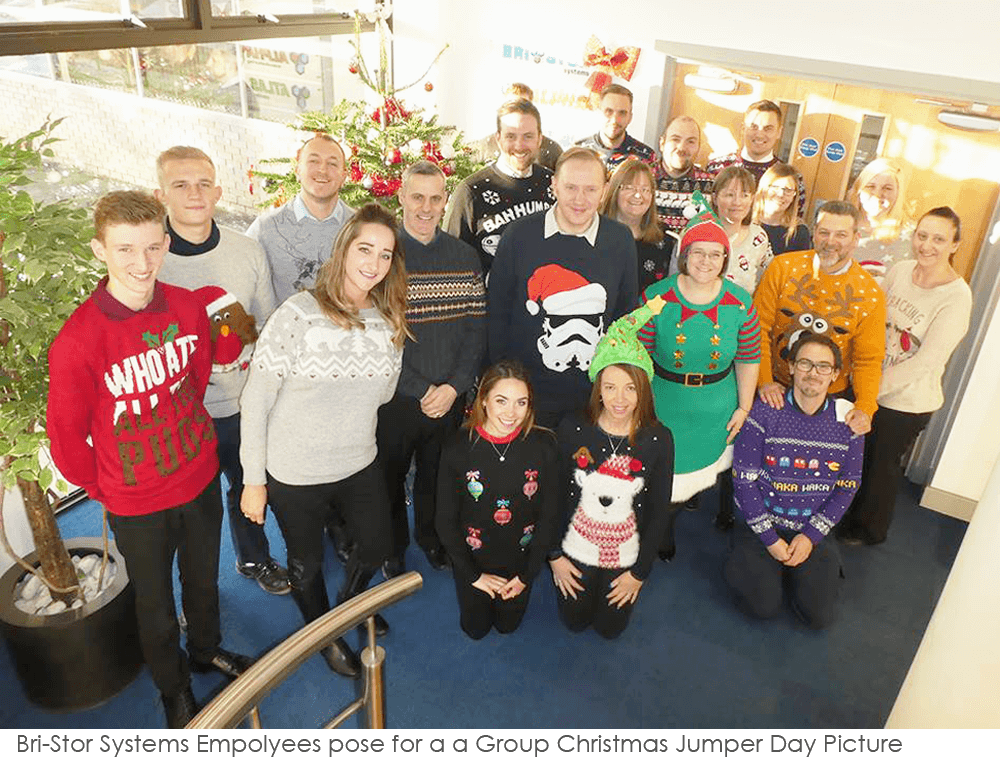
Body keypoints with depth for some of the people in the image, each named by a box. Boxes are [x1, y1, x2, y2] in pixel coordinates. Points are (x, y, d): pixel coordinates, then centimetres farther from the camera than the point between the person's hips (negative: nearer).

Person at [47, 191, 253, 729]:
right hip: (136, 504, -3)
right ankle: (174, 689, 46)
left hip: (201, 480, 4)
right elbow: (66, 438, -13)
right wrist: (104, 490, -1)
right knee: (156, 603, 19)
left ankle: (207, 650, 55)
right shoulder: (77, 341, -25)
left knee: (204, 580, 26)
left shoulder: (189, 307, -13)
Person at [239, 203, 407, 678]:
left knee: (377, 547, 22)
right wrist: (253, 480, -11)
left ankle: (350, 601, 57)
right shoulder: (298, 314, -21)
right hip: (294, 476, -4)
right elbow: (255, 402, -15)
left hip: (359, 466, 5)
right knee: (307, 562, 18)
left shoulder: (390, 320, -5)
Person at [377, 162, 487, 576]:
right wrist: (422, 391, -15)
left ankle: (431, 535, 44)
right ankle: (392, 547, 38)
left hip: (451, 398, 3)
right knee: (390, 478, 14)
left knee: (438, 475, 20)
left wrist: (454, 387, -10)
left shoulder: (465, 257, 3)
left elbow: (476, 328, 1)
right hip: (395, 399, -3)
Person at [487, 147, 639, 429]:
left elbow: (627, 315, 8)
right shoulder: (519, 235, -8)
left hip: (594, 394, 1)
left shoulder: (621, 240, -2)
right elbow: (496, 311, -1)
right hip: (525, 390, -1)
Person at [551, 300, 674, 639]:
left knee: (609, 628, 15)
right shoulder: (573, 428, -18)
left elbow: (659, 511, -8)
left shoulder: (658, 439, -18)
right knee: (574, 622, 16)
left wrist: (640, 572, -5)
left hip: (626, 554, 0)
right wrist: (555, 555, -4)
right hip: (577, 546, 0)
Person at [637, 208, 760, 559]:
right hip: (665, 409, -1)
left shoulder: (740, 302, -6)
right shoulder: (656, 298, -13)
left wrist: (744, 407, 3)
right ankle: (663, 540, 37)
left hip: (719, 412, 2)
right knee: (666, 480, 8)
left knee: (721, 471, 16)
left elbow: (748, 359, 3)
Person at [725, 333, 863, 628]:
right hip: (762, 523, -2)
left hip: (812, 529, 3)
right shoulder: (765, 413, -13)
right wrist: (770, 539, -12)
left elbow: (847, 487, 2)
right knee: (763, 606, -15)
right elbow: (744, 479, -11)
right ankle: (747, 560, 15)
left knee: (820, 615, -7)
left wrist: (811, 536, -7)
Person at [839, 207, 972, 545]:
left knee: (882, 464, 15)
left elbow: (926, 361, -21)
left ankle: (869, 530, 41)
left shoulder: (956, 298, -19)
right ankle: (846, 513, 46)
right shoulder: (900, 270, -5)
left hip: (906, 402, -4)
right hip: (867, 388, 4)